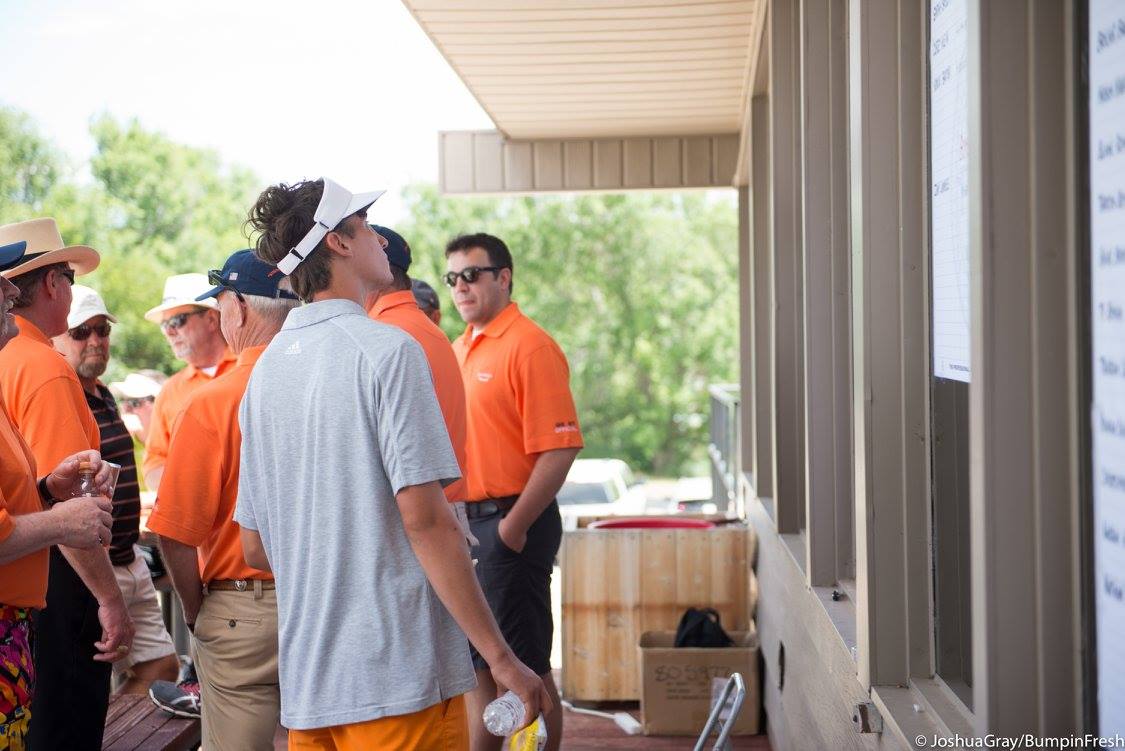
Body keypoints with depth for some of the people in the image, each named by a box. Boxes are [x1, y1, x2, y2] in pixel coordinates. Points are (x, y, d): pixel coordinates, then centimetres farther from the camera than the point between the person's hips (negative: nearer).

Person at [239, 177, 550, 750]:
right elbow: (424, 518, -18)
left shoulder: (265, 368, 11)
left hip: (305, 681, 7)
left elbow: (254, 547, 14)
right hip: (401, 678, -7)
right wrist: (501, 658, -15)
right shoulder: (386, 350, -11)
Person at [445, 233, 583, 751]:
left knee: (525, 668, -2)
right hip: (464, 523, 9)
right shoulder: (459, 349, 14)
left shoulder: (530, 346, -12)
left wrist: (514, 527, -19)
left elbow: (559, 450, -19)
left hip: (510, 522, -8)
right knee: (479, 664, 15)